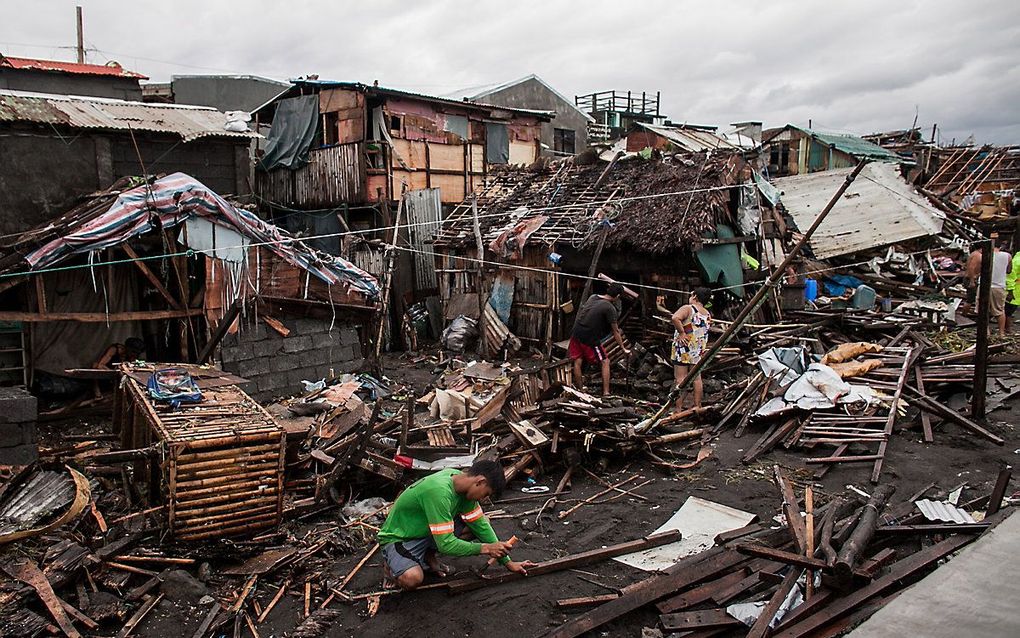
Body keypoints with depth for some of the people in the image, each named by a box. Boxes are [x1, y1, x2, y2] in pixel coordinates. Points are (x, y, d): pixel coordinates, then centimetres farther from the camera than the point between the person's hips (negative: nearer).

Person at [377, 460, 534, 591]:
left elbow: (481, 525, 0)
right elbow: (446, 544, -33)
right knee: (412, 579, -37)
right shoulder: (439, 492, -35)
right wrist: (485, 548, -25)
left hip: (427, 532, 8)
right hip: (398, 538, -8)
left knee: (482, 520, -7)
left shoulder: (460, 478, -9)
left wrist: (507, 562, 2)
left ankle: (428, 556, 7)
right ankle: (391, 564, -2)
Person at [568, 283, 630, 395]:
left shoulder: (592, 297, 8)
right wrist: (623, 349, 4)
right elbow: (616, 332, -6)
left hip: (576, 333, 6)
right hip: (590, 338, -6)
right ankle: (606, 392, 3)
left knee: (578, 362, 11)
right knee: (605, 362, 6)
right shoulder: (610, 309, -11)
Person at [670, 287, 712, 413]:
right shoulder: (708, 315, 9)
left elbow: (675, 318, -30)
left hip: (684, 349, -6)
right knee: (696, 378, 13)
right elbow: (707, 331, 16)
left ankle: (679, 409, -3)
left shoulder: (688, 309, -12)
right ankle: (697, 407, 20)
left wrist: (682, 332, -21)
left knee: (681, 379, -3)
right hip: (699, 350, 6)